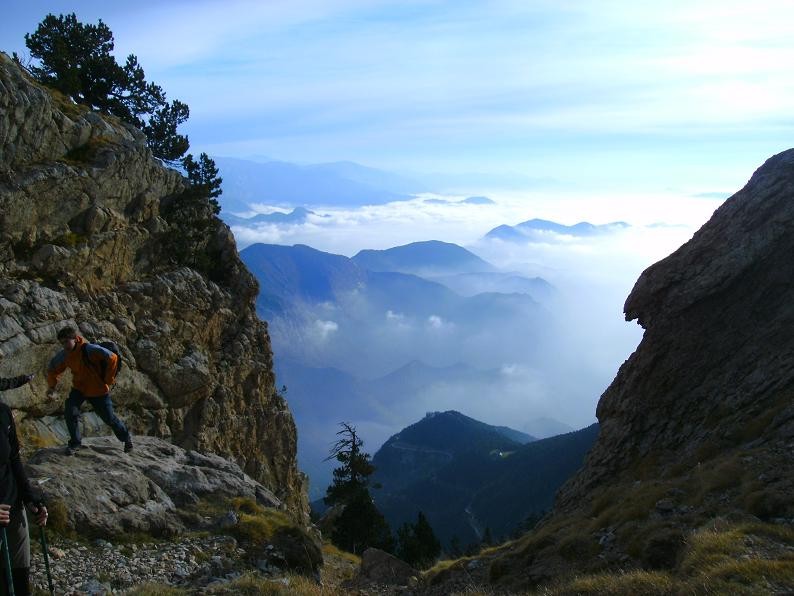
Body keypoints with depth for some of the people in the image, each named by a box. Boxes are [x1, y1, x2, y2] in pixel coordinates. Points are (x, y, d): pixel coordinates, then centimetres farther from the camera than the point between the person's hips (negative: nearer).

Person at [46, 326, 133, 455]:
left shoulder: (89, 349, -26)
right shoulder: (64, 355, -7)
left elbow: (113, 358, -29)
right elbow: (53, 369, 13)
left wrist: (108, 380, -20)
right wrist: (52, 386, 1)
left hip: (98, 390, -4)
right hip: (79, 388, 5)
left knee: (109, 418, 4)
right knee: (70, 412, -17)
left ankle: (126, 438, 29)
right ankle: (75, 442, 4)